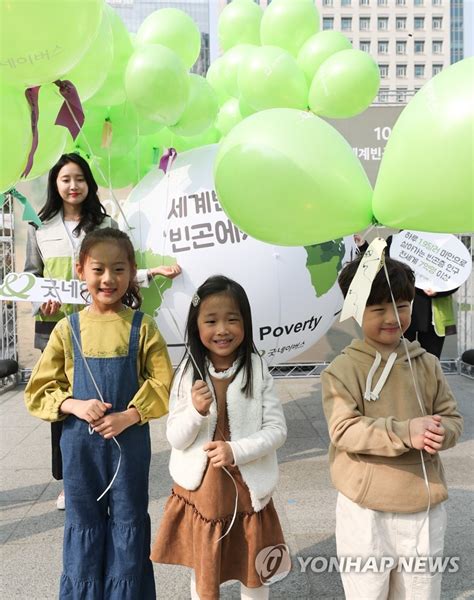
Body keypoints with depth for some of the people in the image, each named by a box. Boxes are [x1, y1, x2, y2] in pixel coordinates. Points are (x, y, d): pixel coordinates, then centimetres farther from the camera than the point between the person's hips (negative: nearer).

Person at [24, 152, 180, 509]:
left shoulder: (105, 225, 6)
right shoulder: (40, 228, 8)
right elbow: (31, 276, 9)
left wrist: (152, 272, -11)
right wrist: (40, 302, -10)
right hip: (55, 325, 1)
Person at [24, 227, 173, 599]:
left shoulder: (141, 327, -5)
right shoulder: (69, 328, -2)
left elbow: (162, 384, -7)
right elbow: (40, 389, 1)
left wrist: (127, 416, -18)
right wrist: (76, 406, -15)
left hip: (129, 439, -1)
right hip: (79, 441, 1)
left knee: (129, 523, 13)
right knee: (84, 523, 15)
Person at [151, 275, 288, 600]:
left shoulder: (257, 370, -9)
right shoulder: (188, 372, -8)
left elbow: (277, 429, -8)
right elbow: (176, 439, -7)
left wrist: (237, 451, -22)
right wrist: (195, 411, -26)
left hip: (248, 491, 0)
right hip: (201, 492, 1)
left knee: (254, 573, 19)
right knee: (204, 574, 20)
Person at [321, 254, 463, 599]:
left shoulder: (427, 364, 1)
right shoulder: (343, 369, -11)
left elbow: (452, 417, 5)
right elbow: (343, 429, -20)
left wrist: (441, 434, -19)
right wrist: (405, 432, -30)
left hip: (424, 507, 4)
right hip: (366, 509, -3)